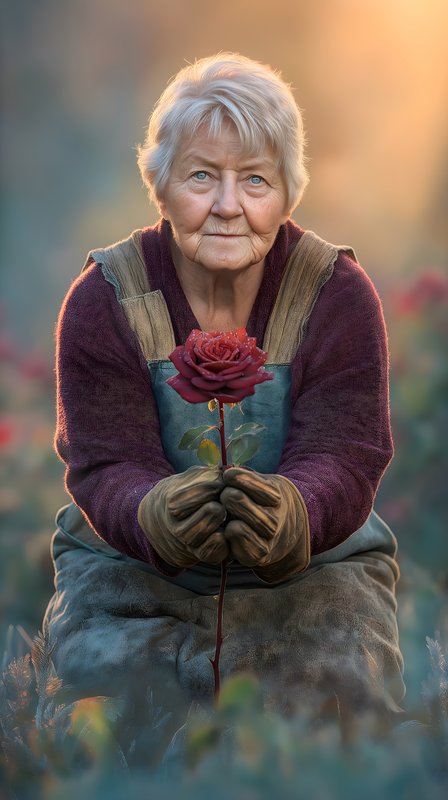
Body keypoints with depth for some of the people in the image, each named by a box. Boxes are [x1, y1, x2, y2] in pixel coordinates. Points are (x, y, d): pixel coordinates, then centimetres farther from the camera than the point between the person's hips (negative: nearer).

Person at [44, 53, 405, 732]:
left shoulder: (338, 293, -8)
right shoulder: (103, 299, -8)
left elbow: (343, 458, -16)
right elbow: (106, 468, -15)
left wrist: (290, 514, -43)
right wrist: (159, 517, -42)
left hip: (313, 567, 0)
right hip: (133, 570, 0)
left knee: (340, 693, -24)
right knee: (112, 676, -25)